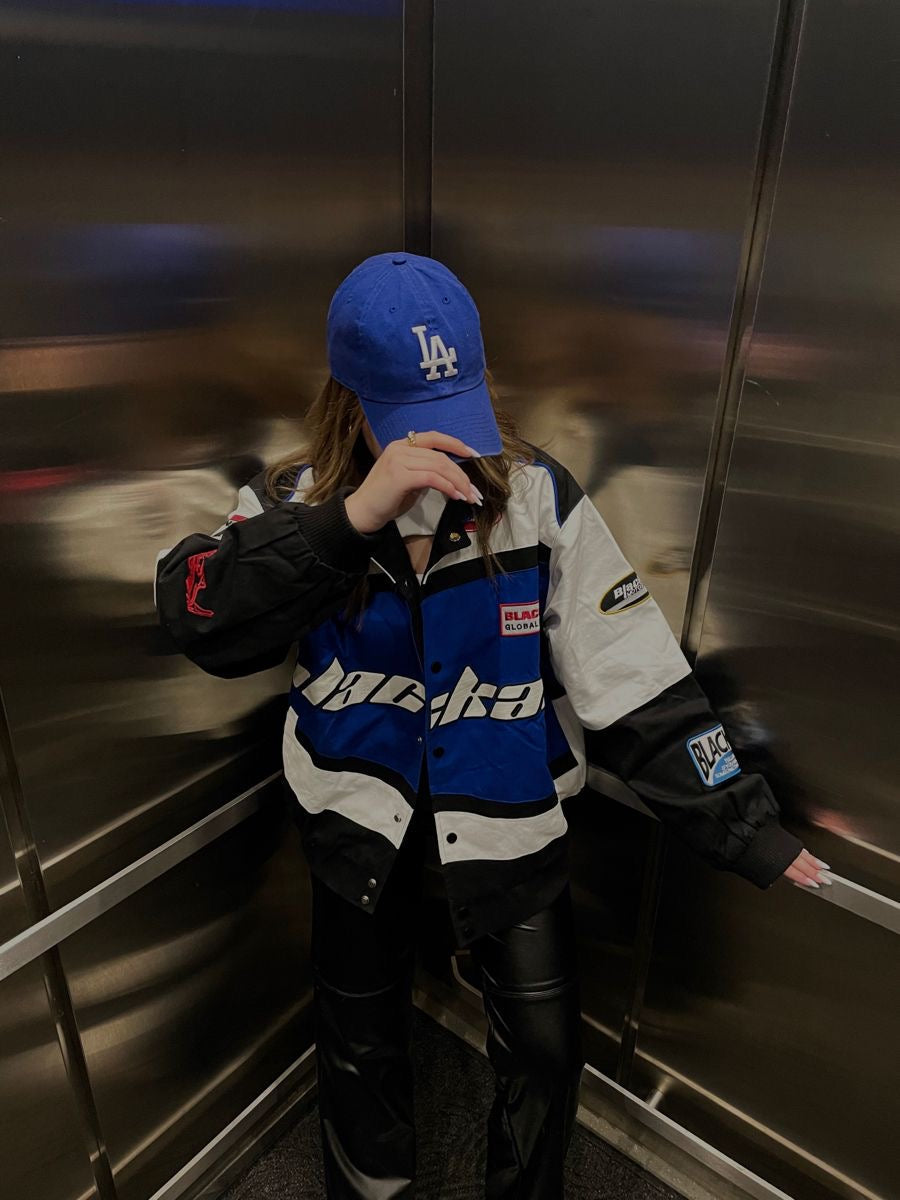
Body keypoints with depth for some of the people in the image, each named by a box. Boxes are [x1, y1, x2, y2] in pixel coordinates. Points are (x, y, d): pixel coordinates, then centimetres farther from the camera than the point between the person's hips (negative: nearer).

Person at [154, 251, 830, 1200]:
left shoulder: (537, 499, -16)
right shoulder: (296, 505, -13)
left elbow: (633, 678, -15)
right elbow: (200, 623, -30)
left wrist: (737, 823, -16)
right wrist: (351, 520, -42)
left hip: (505, 810, 0)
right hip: (358, 810, 1)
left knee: (544, 1046, 13)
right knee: (358, 1036, 22)